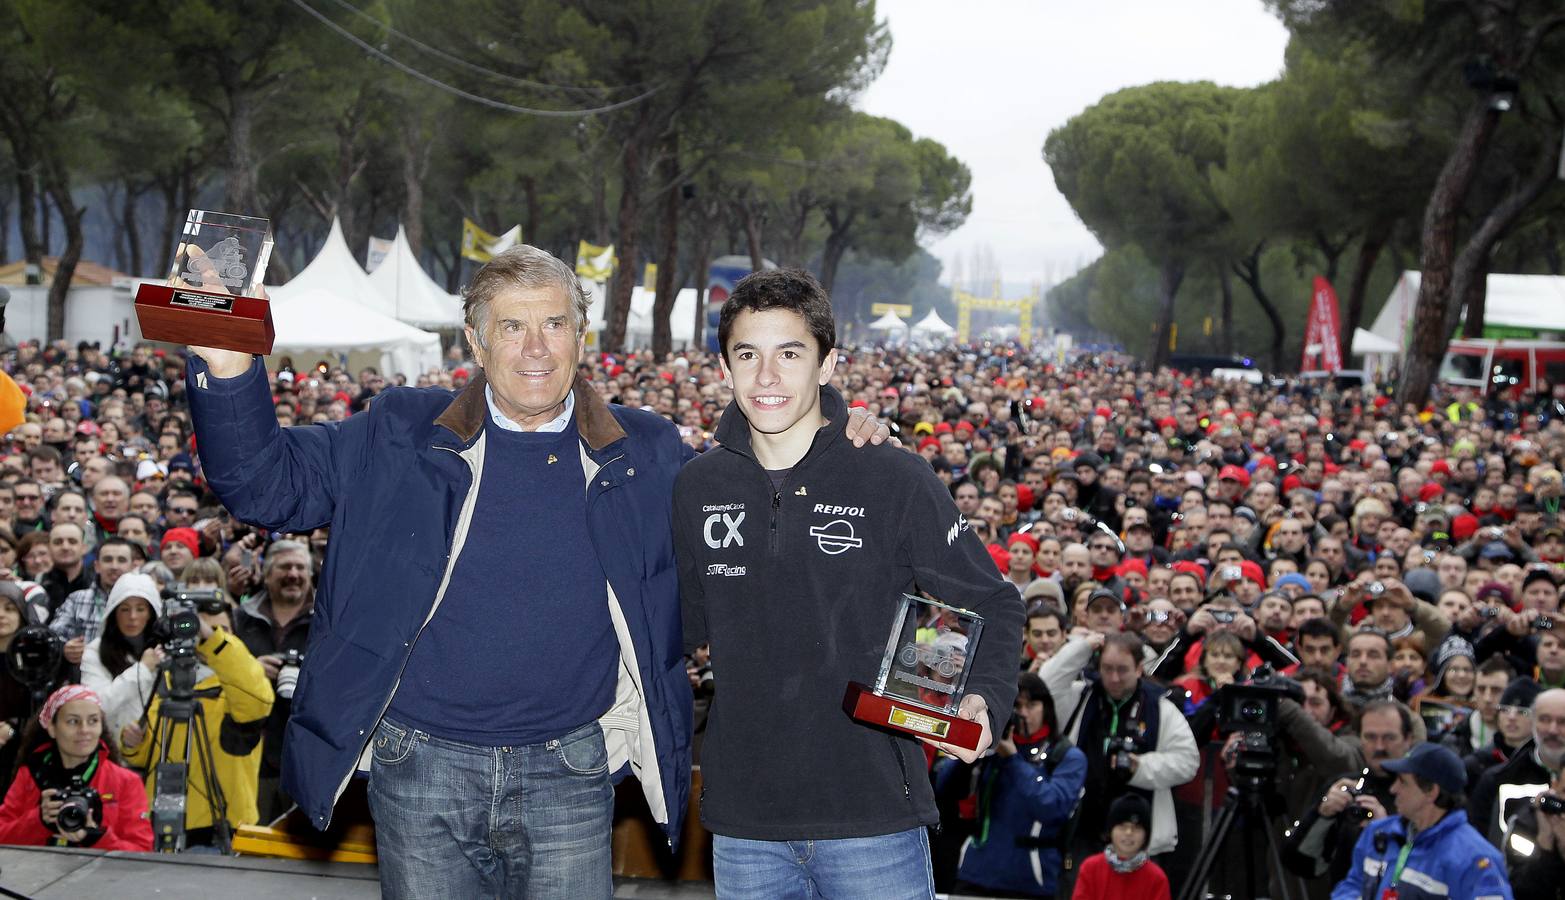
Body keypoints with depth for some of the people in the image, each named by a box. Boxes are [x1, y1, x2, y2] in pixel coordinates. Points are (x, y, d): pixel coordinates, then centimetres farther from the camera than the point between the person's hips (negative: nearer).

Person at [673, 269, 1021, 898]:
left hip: (874, 816, -3)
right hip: (743, 827, 3)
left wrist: (984, 699, -15)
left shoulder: (895, 480, -6)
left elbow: (992, 606, 1)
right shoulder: (697, 488, 4)